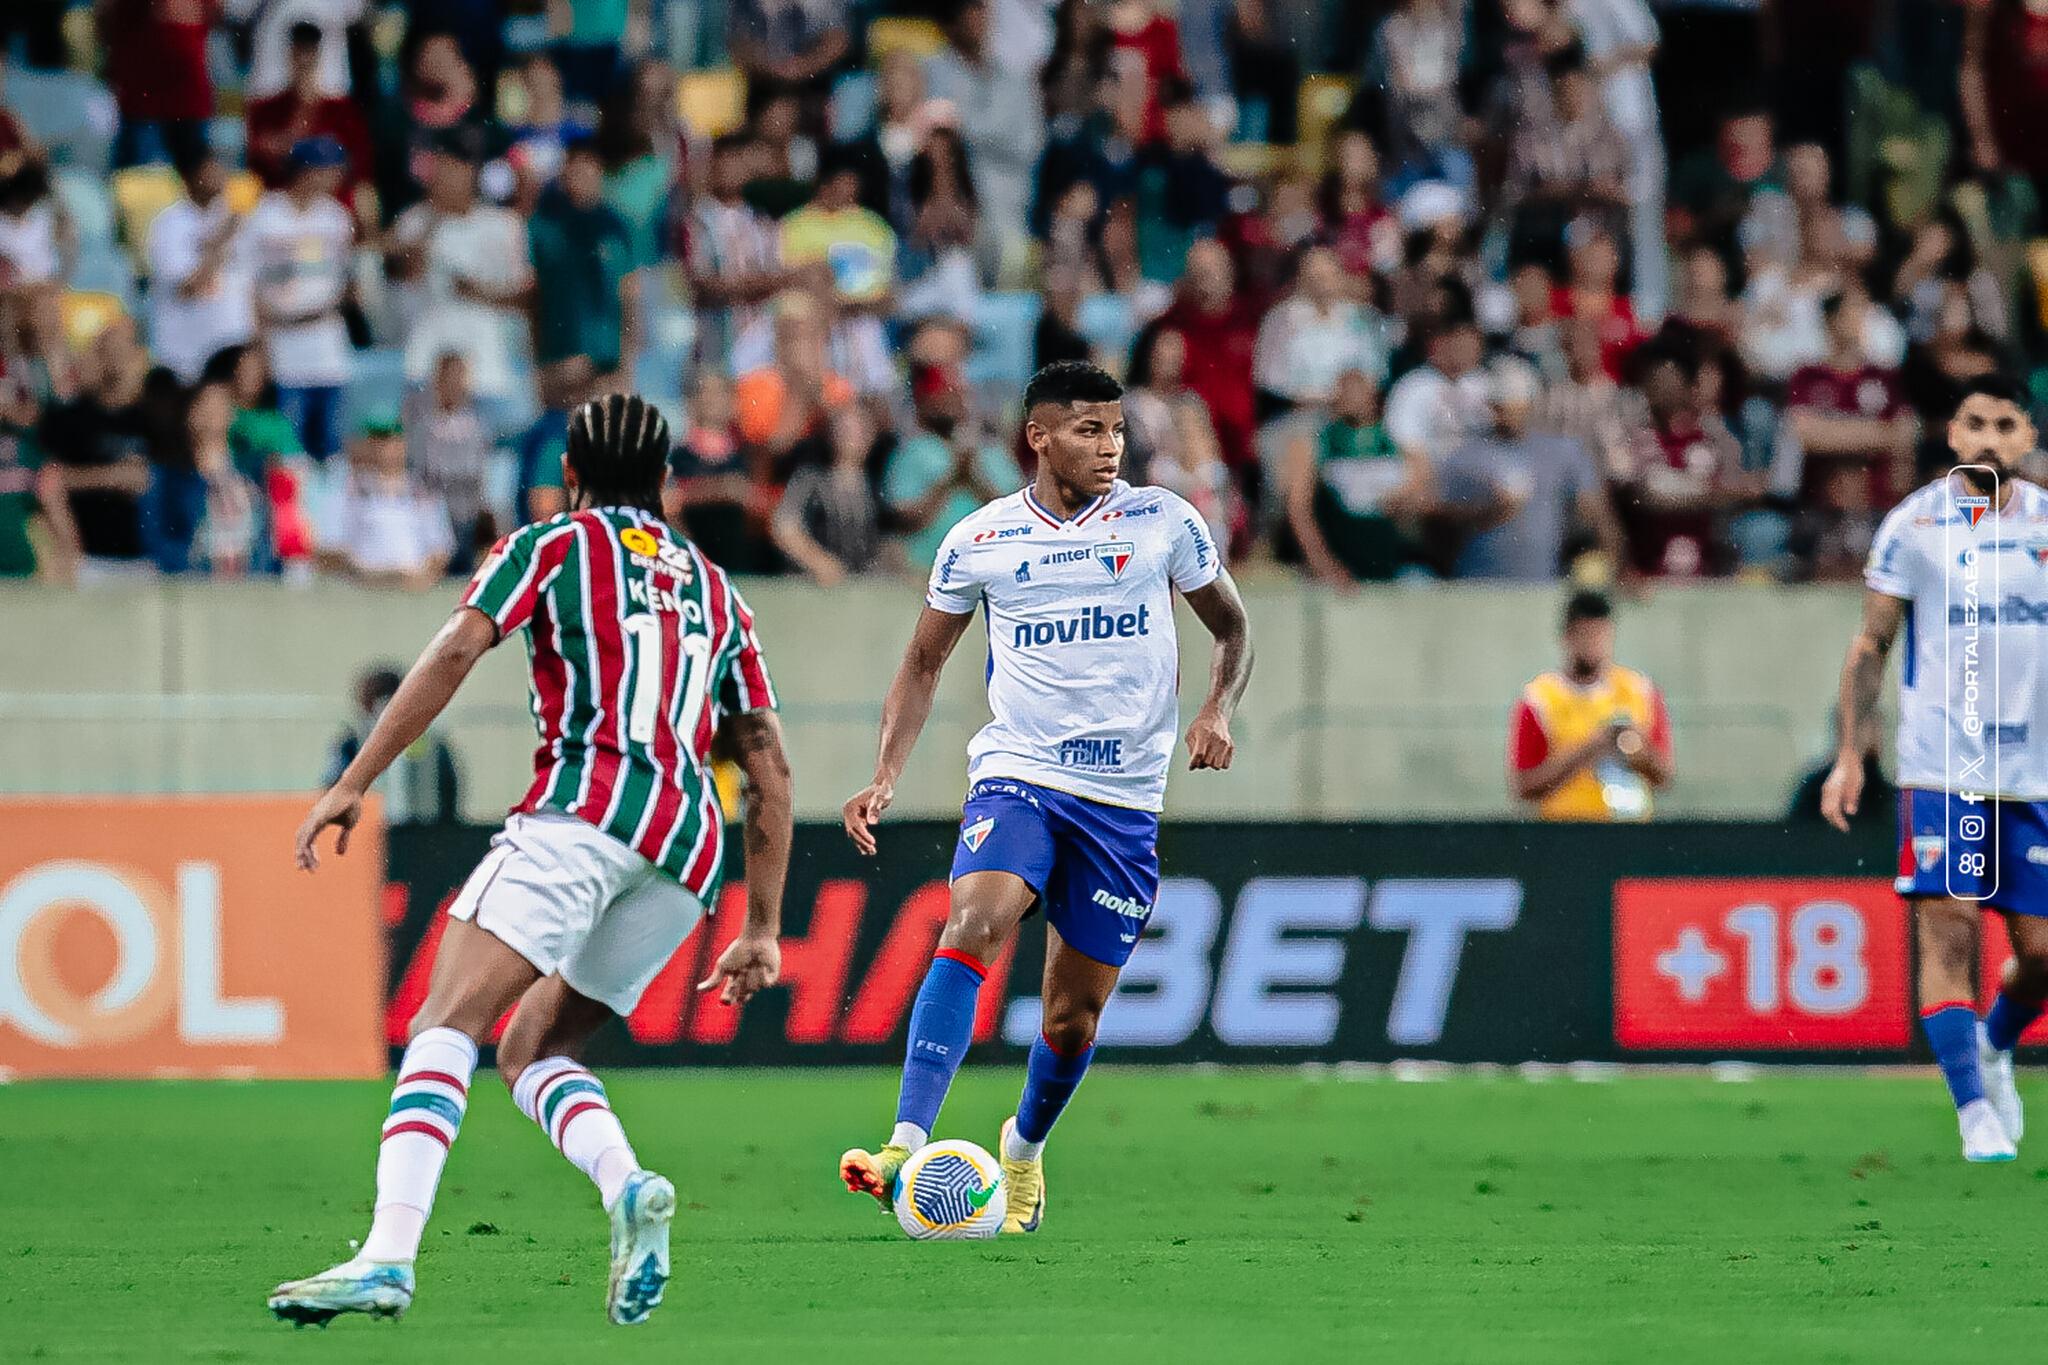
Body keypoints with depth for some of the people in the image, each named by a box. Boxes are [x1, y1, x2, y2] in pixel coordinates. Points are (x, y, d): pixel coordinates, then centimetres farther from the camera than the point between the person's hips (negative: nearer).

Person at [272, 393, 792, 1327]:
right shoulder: (717, 592, 29)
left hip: (586, 804, -6)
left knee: (448, 1025, -13)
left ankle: (388, 1256, -34)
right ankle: (627, 1186, -14)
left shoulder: (555, 544, 15)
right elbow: (771, 773, 24)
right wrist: (762, 930, 24)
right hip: (689, 842, 6)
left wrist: (352, 784, -2)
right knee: (529, 1050, 17)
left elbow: (452, 655, -1)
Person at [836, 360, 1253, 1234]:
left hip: (1124, 799, 1)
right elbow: (925, 661, 13)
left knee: (1074, 1014, 5)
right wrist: (886, 777, 1)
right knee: (971, 930, -28)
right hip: (1017, 775, -1)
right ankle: (907, 1145, -37)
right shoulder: (980, 541, 1)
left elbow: (1231, 627, 14)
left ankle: (1025, 1147, 36)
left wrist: (1217, 709, -7)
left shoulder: (1163, 523, 1)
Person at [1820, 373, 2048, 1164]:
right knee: (1948, 930, -13)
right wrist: (1848, 756, -2)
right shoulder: (1915, 525, -1)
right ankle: (1976, 1113, -10)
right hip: (1939, 766, -3)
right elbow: (1871, 645, 3)